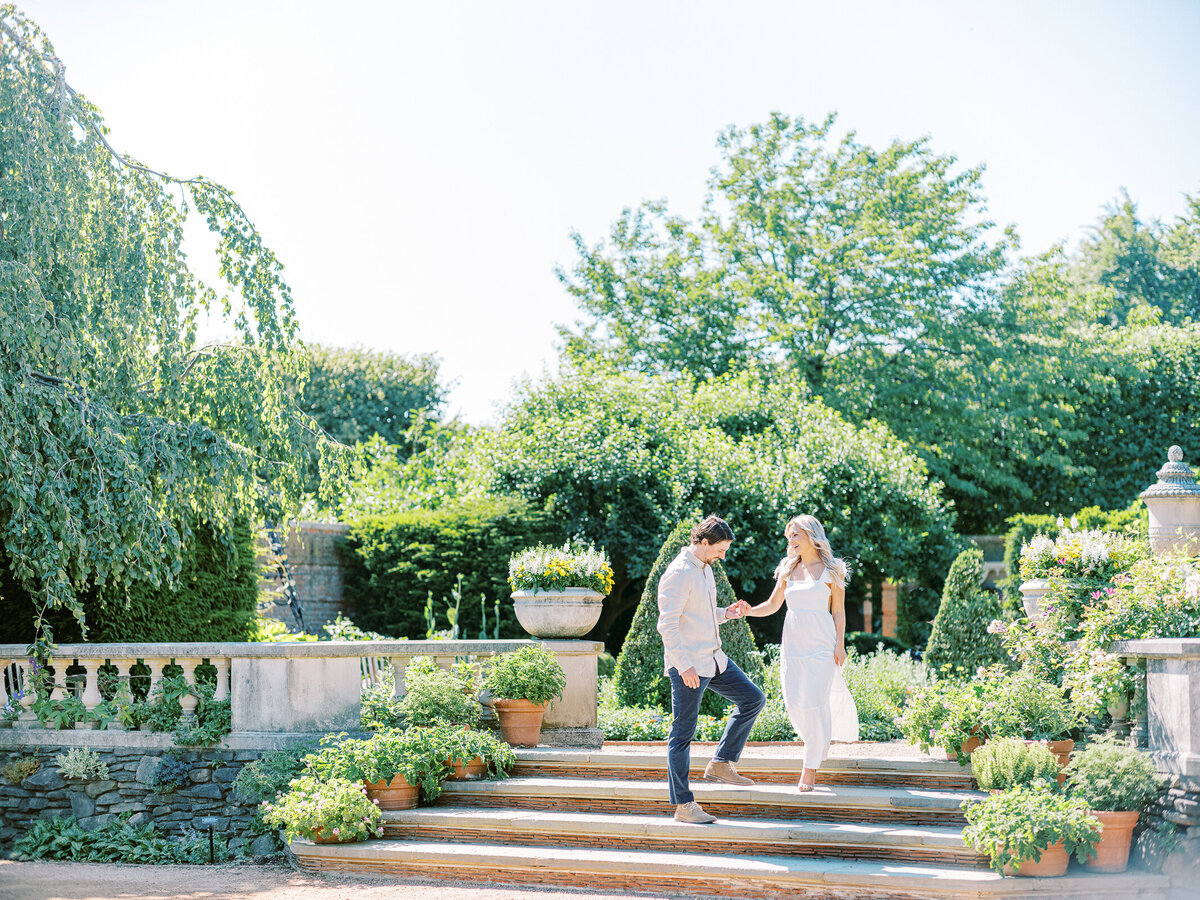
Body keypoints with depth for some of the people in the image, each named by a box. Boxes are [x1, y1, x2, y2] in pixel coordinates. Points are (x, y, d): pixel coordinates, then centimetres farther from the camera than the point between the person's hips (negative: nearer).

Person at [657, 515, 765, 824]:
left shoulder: (704, 568, 13)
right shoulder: (679, 573, -17)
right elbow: (667, 624, -22)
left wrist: (728, 613, 7)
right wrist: (684, 666, -24)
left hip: (713, 658, 10)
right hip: (688, 665, -9)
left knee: (752, 698, 11)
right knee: (683, 733, -2)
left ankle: (721, 764, 15)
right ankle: (683, 805, 3)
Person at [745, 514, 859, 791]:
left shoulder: (831, 569, 1)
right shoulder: (788, 569, 12)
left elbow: (838, 611, 1)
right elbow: (773, 604, 11)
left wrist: (840, 644, -7)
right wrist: (749, 611, -7)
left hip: (820, 643, -4)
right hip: (793, 641, 4)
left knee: (815, 702, -9)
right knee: (793, 702, 0)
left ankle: (810, 769, -5)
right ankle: (816, 739, 31)